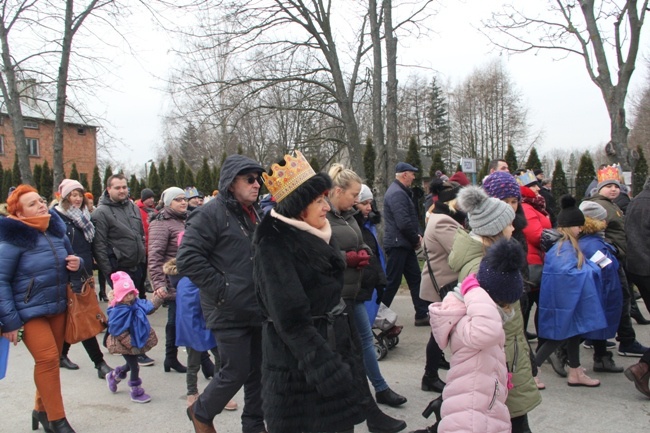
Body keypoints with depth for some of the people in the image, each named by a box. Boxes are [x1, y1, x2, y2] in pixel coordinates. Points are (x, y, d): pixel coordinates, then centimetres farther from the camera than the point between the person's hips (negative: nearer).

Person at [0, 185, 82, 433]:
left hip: (58, 308, 6)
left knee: (52, 360, 13)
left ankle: (41, 410, 32)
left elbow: (65, 261, 18)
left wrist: (75, 263, -7)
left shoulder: (57, 230, 1)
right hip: (29, 311, -6)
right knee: (48, 359, -13)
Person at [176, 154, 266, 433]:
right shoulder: (210, 214, -12)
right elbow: (187, 259, -19)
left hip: (257, 309, 8)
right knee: (236, 372, -1)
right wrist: (220, 288, -19)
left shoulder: (254, 214, 15)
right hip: (230, 312, -7)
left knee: (258, 371, 12)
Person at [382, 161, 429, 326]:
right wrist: (416, 239, -11)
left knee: (415, 279, 12)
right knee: (392, 281, -3)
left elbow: (411, 218, 20)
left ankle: (422, 315, 17)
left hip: (405, 244, 11)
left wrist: (417, 235, 3)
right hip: (398, 243, -11)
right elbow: (404, 223, -26)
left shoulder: (402, 192, 17)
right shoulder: (397, 193, -18)